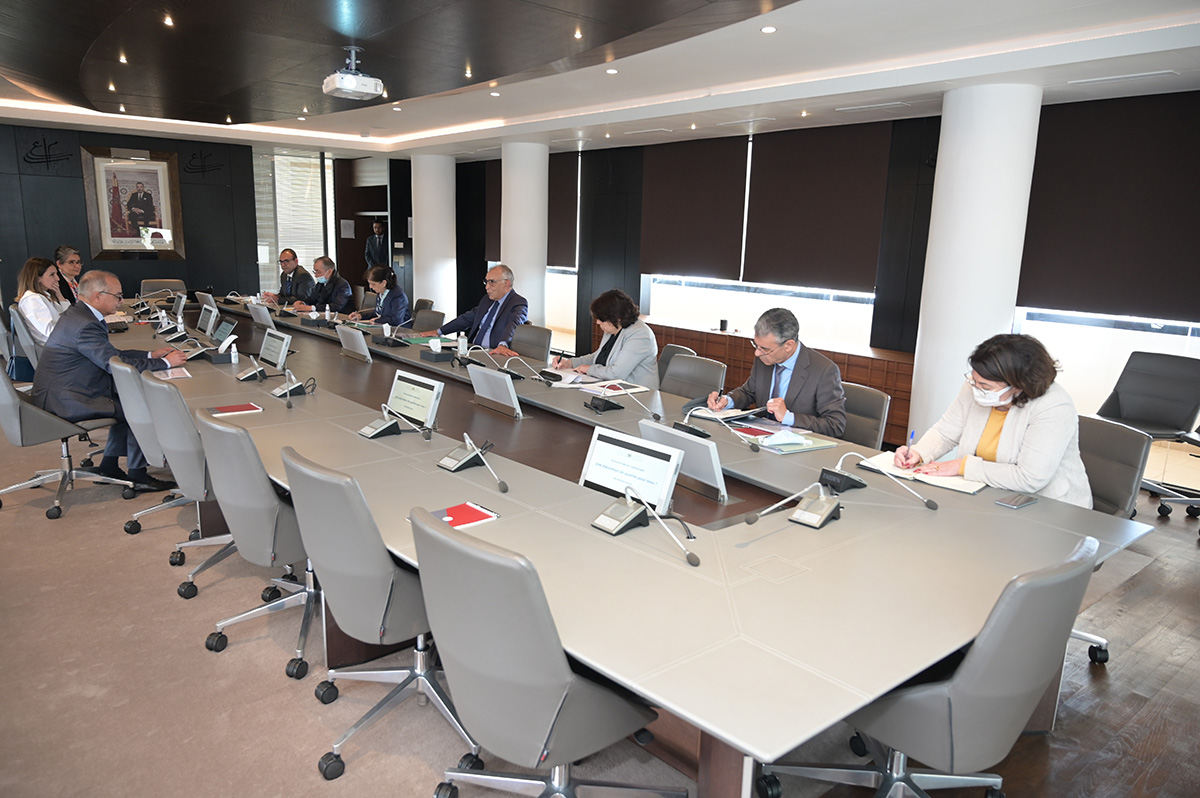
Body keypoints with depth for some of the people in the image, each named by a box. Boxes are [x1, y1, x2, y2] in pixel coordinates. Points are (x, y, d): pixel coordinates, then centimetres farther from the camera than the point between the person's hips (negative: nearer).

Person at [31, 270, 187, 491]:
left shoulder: (77, 313, 10)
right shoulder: (85, 325, -24)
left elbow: (111, 354, 16)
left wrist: (151, 354, 10)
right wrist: (164, 363, -17)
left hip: (62, 393, 11)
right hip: (66, 401, -11)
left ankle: (109, 466, 18)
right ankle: (137, 475, 0)